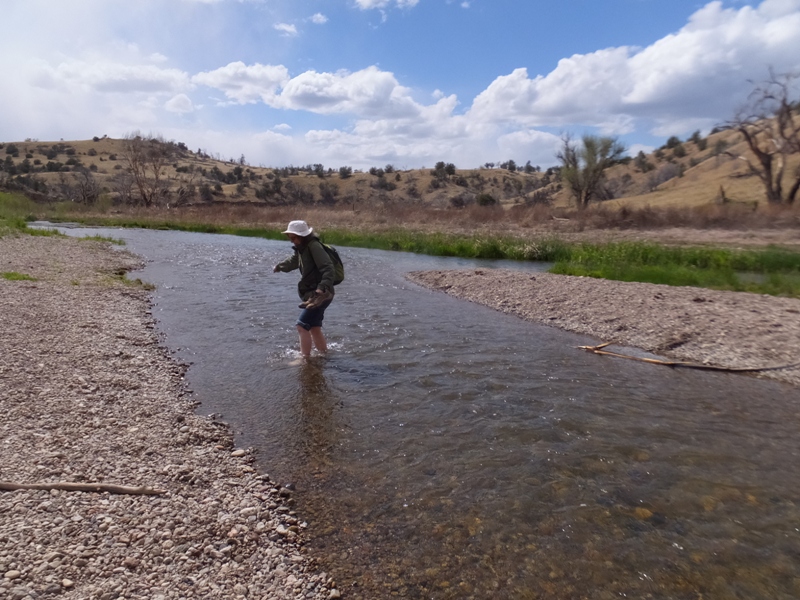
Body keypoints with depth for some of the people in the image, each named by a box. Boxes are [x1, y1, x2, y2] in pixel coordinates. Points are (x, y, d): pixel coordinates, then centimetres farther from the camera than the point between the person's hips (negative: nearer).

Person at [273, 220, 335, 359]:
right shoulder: (302, 247, 12)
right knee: (314, 328, 16)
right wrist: (280, 266, 51)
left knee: (302, 325, -13)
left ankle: (305, 358, -5)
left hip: (321, 294, -10)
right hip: (312, 294, 10)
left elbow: (328, 268, -28)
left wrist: (323, 287, -42)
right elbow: (294, 260, 36)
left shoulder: (314, 246, -17)